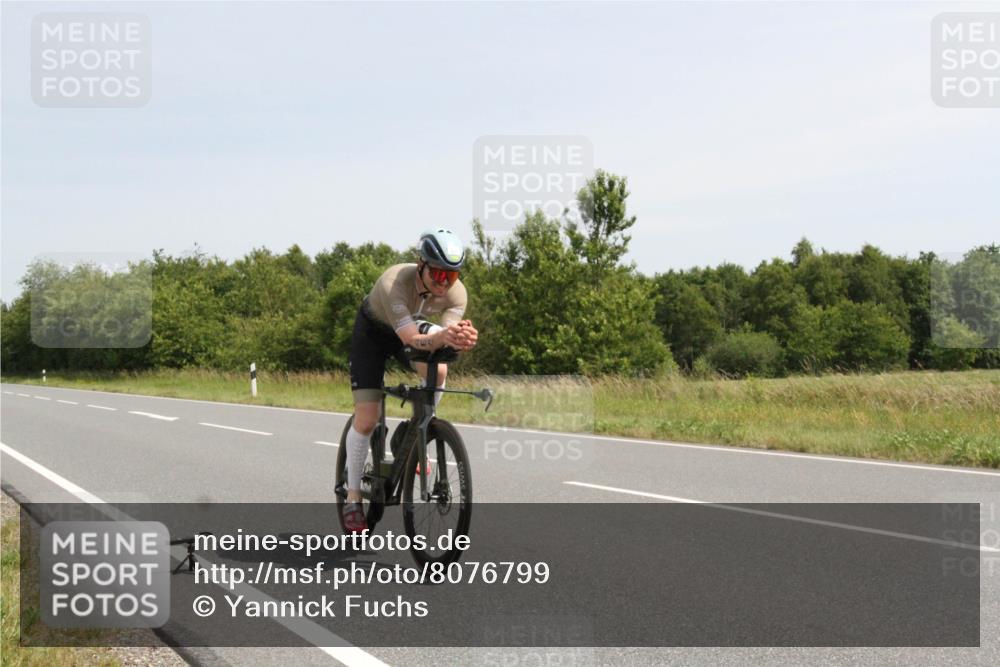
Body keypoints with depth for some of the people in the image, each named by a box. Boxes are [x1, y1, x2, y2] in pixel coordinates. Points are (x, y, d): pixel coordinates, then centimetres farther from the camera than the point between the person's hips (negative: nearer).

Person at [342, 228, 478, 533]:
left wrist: (463, 339, -59)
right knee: (366, 419, -10)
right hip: (373, 331, -4)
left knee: (437, 371, -28)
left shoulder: (456, 292, -27)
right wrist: (442, 337, -68)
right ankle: (353, 499, 5)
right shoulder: (393, 284, -41)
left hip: (413, 326, 4)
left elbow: (447, 338, -35)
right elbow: (412, 340, -49)